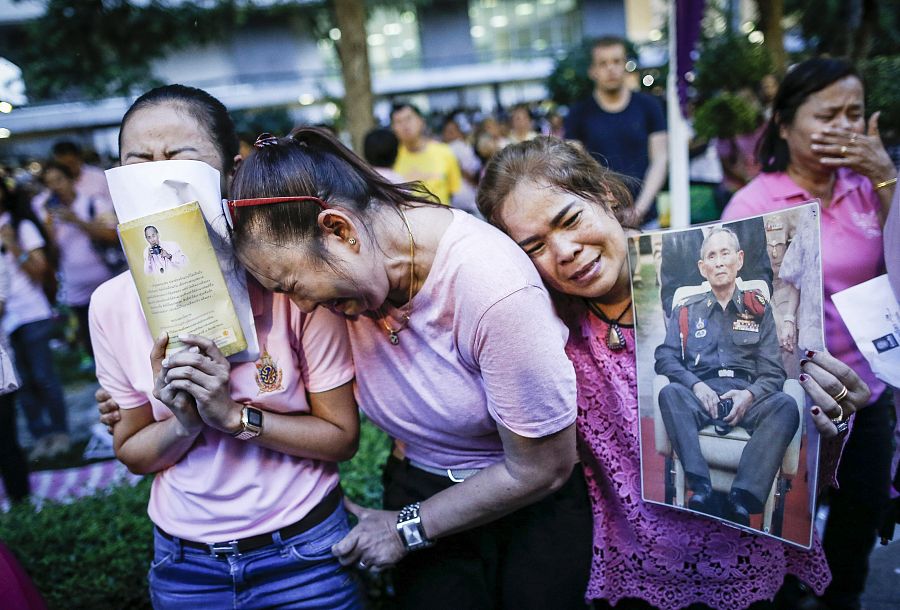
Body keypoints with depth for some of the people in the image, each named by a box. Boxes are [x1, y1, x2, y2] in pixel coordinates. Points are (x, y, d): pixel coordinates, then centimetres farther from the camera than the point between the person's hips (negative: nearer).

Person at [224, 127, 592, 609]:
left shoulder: (494, 288, -31)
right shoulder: (338, 271, -14)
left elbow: (542, 469, -19)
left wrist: (408, 529, -11)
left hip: (531, 506, -3)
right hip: (418, 488, 4)